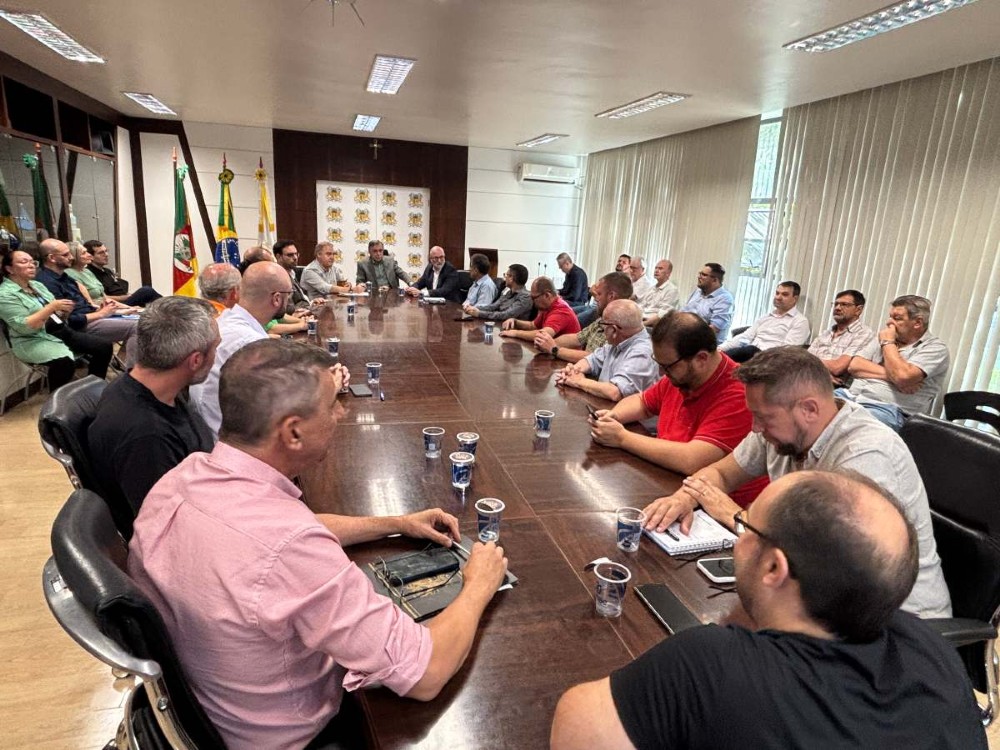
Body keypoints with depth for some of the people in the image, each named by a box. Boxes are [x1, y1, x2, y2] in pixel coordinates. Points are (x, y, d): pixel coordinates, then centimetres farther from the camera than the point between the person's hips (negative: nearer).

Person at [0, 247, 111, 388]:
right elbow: (24, 327, -19)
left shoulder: (38, 285, 16)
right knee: (65, 361, -37)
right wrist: (51, 307, -21)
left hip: (60, 332, 8)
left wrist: (64, 312, -6)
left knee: (104, 347, -9)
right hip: (33, 340, -8)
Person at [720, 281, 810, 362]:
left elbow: (787, 350, -9)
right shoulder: (765, 318, 25)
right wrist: (721, 348, 2)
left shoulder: (800, 321, 4)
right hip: (748, 353, 6)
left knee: (750, 350, -39)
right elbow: (744, 337, 18)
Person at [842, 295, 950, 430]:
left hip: (888, 409, -7)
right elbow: (854, 366, 7)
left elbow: (903, 376, -17)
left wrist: (888, 343, -3)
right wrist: (889, 375, -8)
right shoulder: (884, 338, 21)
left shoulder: (935, 348, 2)